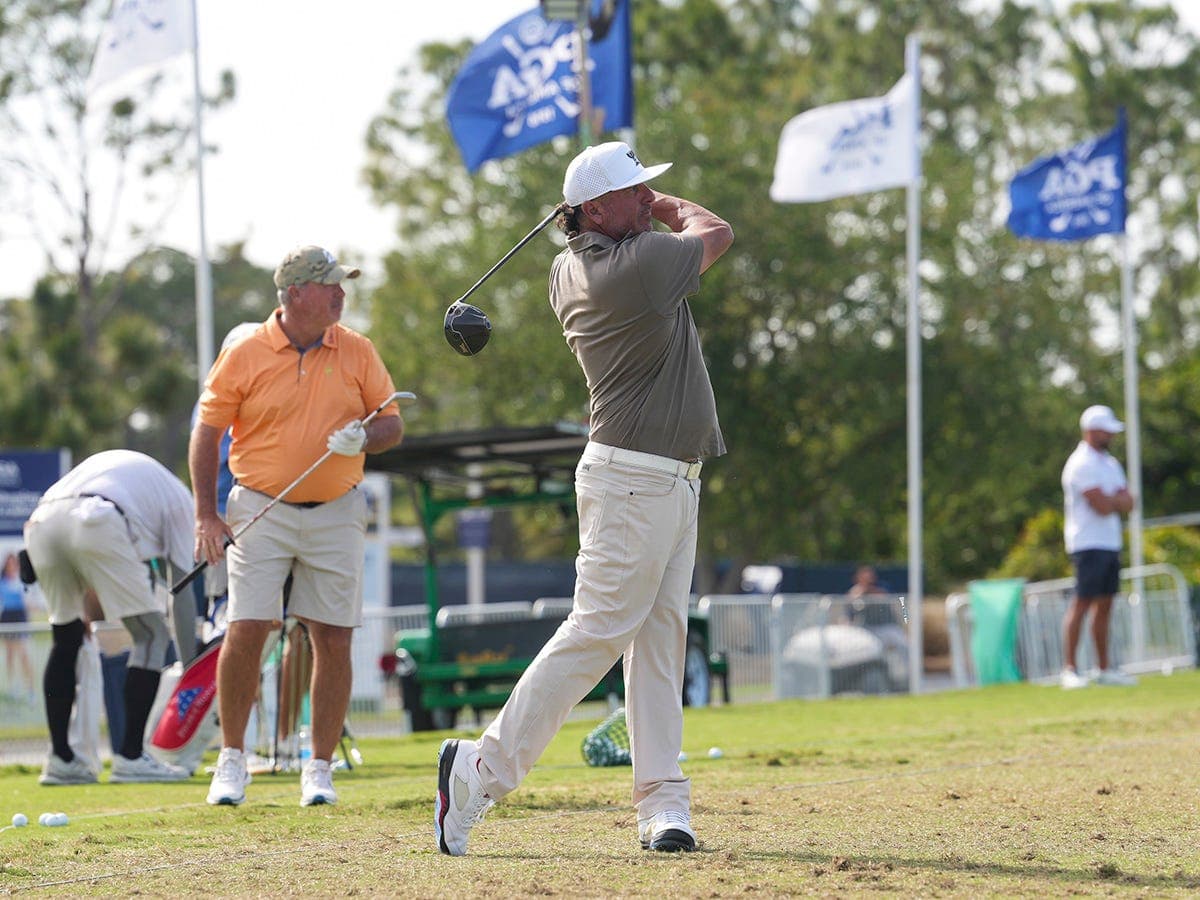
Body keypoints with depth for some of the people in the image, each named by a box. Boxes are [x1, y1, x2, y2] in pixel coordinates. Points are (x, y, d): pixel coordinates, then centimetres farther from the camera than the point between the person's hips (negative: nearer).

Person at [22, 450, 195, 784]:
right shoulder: (176, 495, 25)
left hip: (41, 521, 6)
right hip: (97, 524, -6)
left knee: (66, 639, 21)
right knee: (152, 635, 6)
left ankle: (60, 759, 19)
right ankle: (130, 757, 2)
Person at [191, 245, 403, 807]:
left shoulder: (357, 351, 4)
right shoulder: (245, 355, -3)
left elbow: (392, 423, 9)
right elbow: (207, 432, 1)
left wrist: (364, 438, -15)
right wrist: (206, 515, -6)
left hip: (336, 513, 2)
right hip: (261, 512, -2)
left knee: (333, 640, -1)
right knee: (246, 631, -11)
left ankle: (320, 768, 11)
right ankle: (232, 758, 6)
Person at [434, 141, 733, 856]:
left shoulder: (570, 271, 8)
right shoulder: (640, 263, -18)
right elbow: (716, 232, 2)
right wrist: (665, 206, 18)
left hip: (673, 482, 10)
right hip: (634, 480, -10)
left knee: (660, 637, 6)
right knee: (598, 630, -9)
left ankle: (663, 803, 5)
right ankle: (483, 769, -4)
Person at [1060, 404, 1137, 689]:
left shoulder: (1110, 463, 18)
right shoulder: (1081, 464, -11)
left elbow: (1128, 503, 10)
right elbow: (1102, 507, -19)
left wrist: (1110, 500, -9)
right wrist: (1118, 499, 1)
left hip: (1111, 545, 9)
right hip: (1089, 545, -9)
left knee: (1104, 605, 9)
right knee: (1081, 604, -12)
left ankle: (1105, 669, 12)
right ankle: (1070, 670, -14)